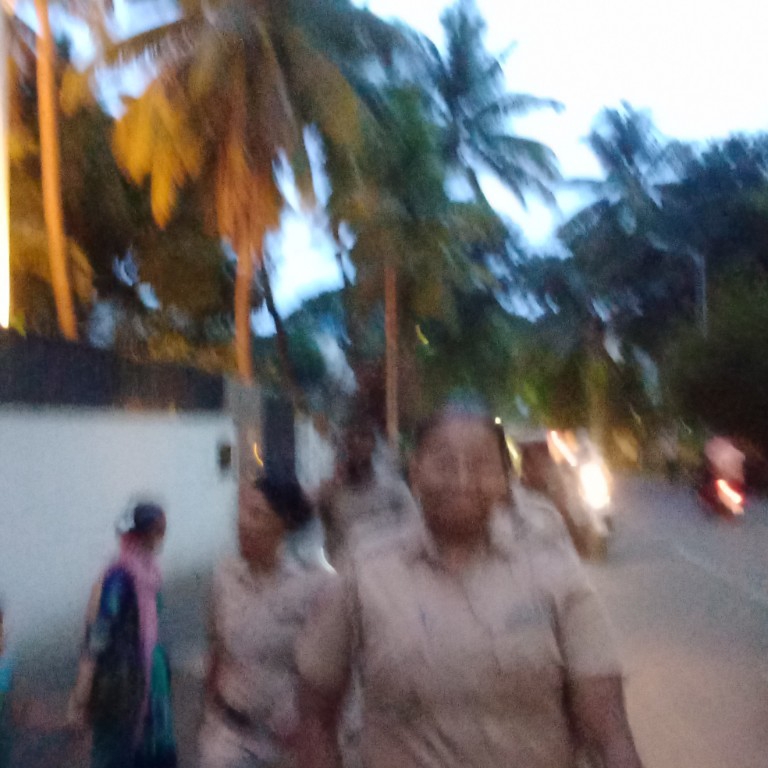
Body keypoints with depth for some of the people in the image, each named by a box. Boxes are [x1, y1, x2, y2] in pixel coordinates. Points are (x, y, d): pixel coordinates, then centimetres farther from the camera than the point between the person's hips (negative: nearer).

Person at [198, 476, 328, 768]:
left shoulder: (312, 583, -16)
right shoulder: (226, 575, -5)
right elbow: (217, 650, 6)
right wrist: (209, 706, 11)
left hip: (289, 731, -2)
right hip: (230, 728, 2)